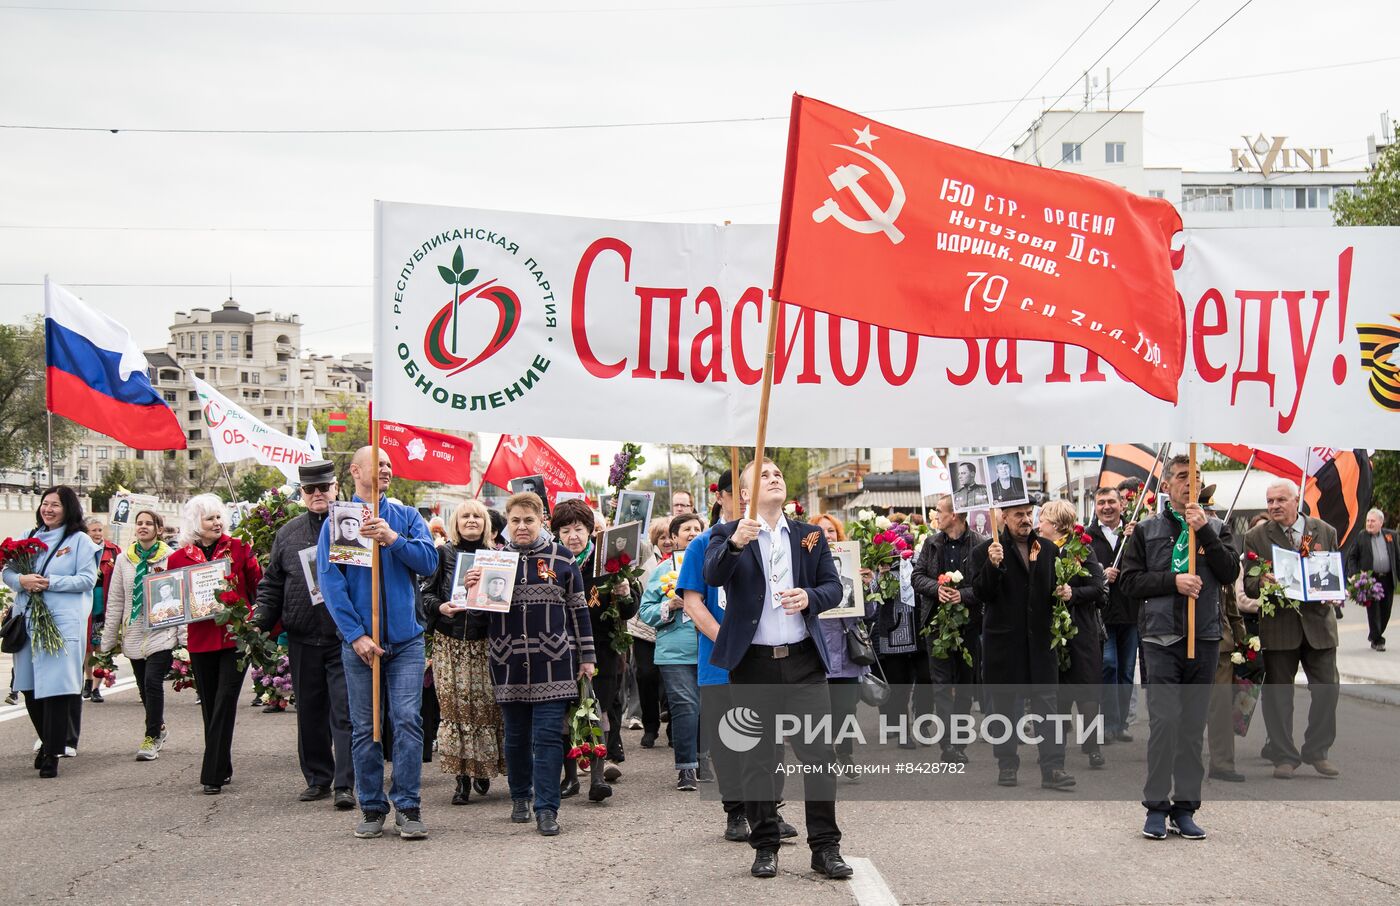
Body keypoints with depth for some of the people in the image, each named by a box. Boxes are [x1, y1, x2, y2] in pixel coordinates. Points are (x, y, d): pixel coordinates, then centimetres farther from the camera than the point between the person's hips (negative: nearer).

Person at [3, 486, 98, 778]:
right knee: (30, 685, 7)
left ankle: (52, 752, -3)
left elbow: (87, 579, -6)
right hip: (28, 619, 5)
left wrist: (50, 582, -15)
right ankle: (50, 740, 26)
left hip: (63, 621, -5)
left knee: (56, 685, -9)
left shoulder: (80, 540, 1)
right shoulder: (30, 537, 16)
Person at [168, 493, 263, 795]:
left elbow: (258, 585, 2)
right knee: (210, 707, 10)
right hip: (201, 639, 3)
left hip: (236, 636, -2)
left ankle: (214, 774, -9)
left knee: (225, 703, -9)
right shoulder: (179, 557, 6)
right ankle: (221, 768, 24)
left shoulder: (238, 548, 3)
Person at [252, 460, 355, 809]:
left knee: (344, 712, -6)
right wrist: (263, 617, 4)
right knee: (309, 712, 12)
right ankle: (317, 778, 23)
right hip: (302, 639, 4)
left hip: (344, 637, -4)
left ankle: (344, 784, -5)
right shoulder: (288, 534, 12)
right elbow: (272, 583, 17)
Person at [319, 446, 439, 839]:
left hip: (406, 639, 1)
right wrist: (356, 635, -12)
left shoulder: (406, 516, 9)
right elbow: (330, 582, -5)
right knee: (364, 728, 6)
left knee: (407, 720, -6)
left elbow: (430, 560, -2)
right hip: (359, 641, -1)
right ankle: (371, 807, 16)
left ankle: (408, 806, 1)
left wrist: (394, 539, -18)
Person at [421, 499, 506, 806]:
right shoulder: (443, 554, 7)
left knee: (486, 705, -2)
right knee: (455, 707, -2)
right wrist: (440, 607, -13)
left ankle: (483, 769, 17)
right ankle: (462, 777, 3)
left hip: (485, 641, 0)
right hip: (449, 643, 0)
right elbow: (426, 593, 6)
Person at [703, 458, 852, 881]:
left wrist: (810, 598, -12)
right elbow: (713, 576, -17)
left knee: (818, 755, -1)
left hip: (803, 660, 2)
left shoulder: (811, 535, 12)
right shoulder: (728, 534, 2)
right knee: (757, 760, 6)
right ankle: (764, 846, 15)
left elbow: (834, 586, 10)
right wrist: (735, 543, -36)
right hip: (752, 663, -2)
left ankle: (825, 847, 6)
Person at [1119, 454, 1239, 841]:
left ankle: (1185, 808, 13)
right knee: (1163, 722, -8)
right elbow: (1130, 581, 1)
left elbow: (1230, 572, -3)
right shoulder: (1147, 531, 6)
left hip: (1204, 639, 2)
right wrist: (1173, 580, -12)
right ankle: (1157, 807, 1)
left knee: (1193, 726, 6)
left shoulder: (1216, 528, 10)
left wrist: (1205, 532, -12)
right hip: (1161, 638, -2)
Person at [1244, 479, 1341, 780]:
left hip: (1318, 620, 1)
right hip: (1278, 624, -1)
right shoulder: (1256, 537, 2)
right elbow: (1249, 585, 1)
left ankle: (1317, 752, 19)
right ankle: (1284, 756, 14)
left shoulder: (1325, 532, 6)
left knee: (1327, 689, 3)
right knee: (1278, 693, 4)